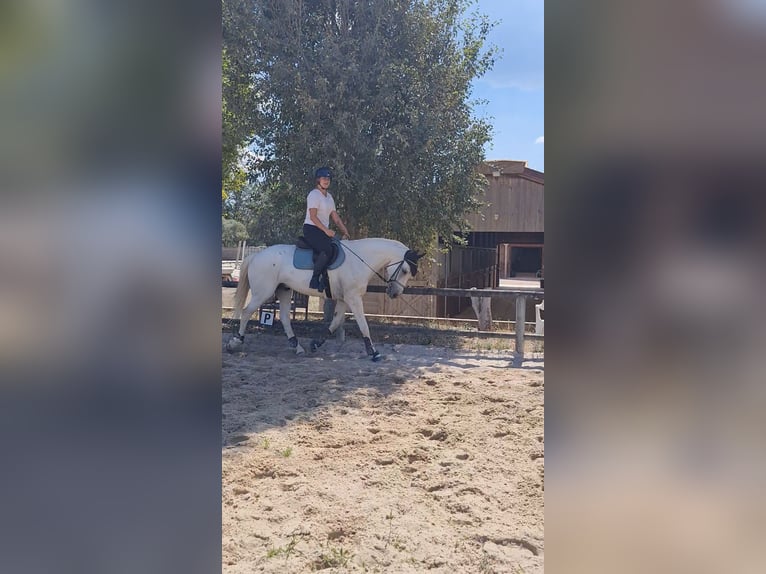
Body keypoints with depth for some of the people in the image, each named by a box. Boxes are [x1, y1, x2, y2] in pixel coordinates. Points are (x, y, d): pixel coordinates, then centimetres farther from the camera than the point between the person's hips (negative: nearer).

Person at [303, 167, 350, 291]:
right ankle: (314, 280, -26)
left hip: (323, 231, 9)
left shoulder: (329, 196, 18)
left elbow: (336, 217, 18)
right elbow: (313, 217, -16)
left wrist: (345, 232, 7)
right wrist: (326, 230, -23)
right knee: (327, 250, -30)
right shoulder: (314, 194, -7)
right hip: (311, 229, -9)